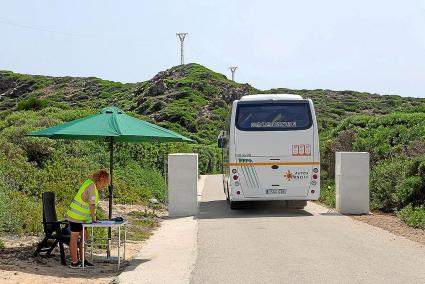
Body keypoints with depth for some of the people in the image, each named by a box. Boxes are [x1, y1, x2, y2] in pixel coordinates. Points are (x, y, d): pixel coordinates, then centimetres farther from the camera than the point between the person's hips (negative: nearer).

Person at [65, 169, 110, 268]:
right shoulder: (91, 186, -21)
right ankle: (74, 262, 4)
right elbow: (92, 204, -23)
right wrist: (93, 219, -15)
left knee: (84, 237, 12)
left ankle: (83, 260, 17)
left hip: (80, 217, 10)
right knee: (74, 238, -2)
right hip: (75, 217, -10)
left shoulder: (90, 183, 10)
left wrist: (94, 217, 12)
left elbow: (92, 204, 15)